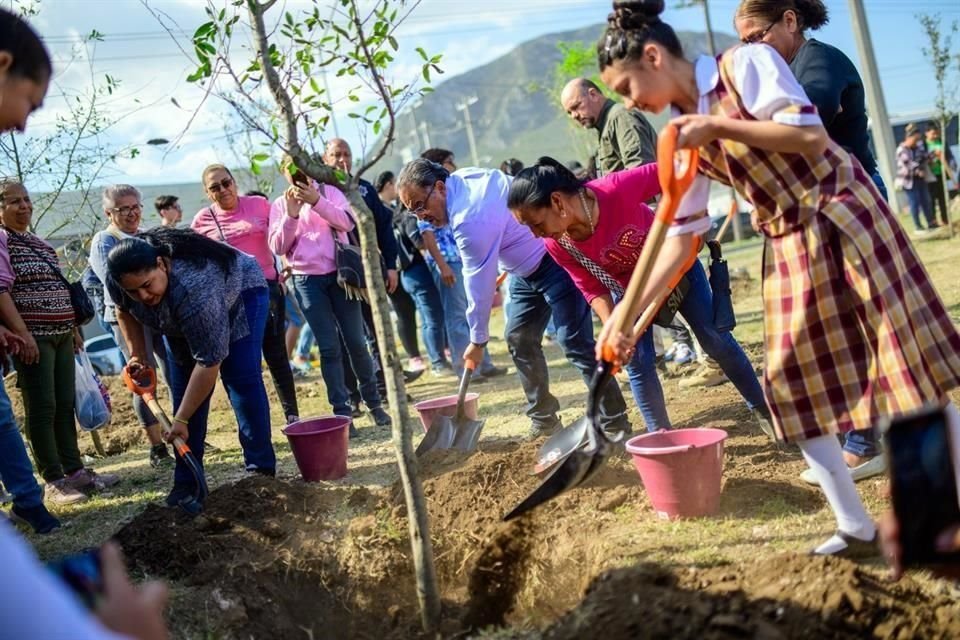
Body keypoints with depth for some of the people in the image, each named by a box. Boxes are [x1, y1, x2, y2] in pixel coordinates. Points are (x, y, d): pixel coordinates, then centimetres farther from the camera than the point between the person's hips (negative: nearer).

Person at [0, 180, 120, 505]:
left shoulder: (39, 243, 19)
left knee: (64, 405, 10)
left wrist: (74, 329, 20)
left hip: (60, 335, 8)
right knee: (42, 407, -5)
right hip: (31, 337, -8)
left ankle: (75, 470, 16)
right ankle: (54, 481, -1)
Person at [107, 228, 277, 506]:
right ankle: (187, 481, 0)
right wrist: (137, 354, -7)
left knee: (241, 377, -18)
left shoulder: (194, 290, -44)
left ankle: (261, 469, -12)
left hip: (238, 292, -6)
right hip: (180, 318, 6)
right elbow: (123, 309, 0)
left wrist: (181, 420, -35)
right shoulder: (117, 280, -25)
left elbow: (209, 363, -39)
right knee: (184, 386, -2)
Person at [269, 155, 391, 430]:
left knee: (356, 342, 3)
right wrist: (291, 215, -13)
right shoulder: (280, 205, 9)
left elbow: (347, 222, -10)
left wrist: (316, 201, -20)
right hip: (307, 280, 0)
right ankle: (342, 411, 3)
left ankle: (373, 402, 18)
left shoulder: (329, 191, 7)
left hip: (339, 273, 0)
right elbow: (278, 247, -1)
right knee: (329, 348, -2)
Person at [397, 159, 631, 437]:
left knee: (574, 343, -15)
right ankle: (543, 418, 18)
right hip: (527, 267, 11)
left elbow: (479, 284, -24)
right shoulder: (461, 178, -2)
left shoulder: (471, 219, -30)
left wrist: (478, 341, -12)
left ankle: (614, 423, -7)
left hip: (555, 260, -11)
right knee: (518, 339, 9)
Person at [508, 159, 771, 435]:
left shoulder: (617, 188, -42)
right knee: (638, 361, -4)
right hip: (629, 289, 2)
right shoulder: (557, 243, -28)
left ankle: (763, 410, 23)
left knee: (716, 339, 4)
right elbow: (593, 289, -18)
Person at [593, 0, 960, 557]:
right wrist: (626, 313, -1)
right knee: (795, 380, 2)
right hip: (790, 248, 7)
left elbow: (811, 135, -21)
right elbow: (681, 235, 5)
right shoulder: (686, 140, 5)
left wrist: (718, 125, -21)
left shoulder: (746, 63, -11)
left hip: (846, 219, -6)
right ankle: (857, 527, 13)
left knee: (909, 356, -4)